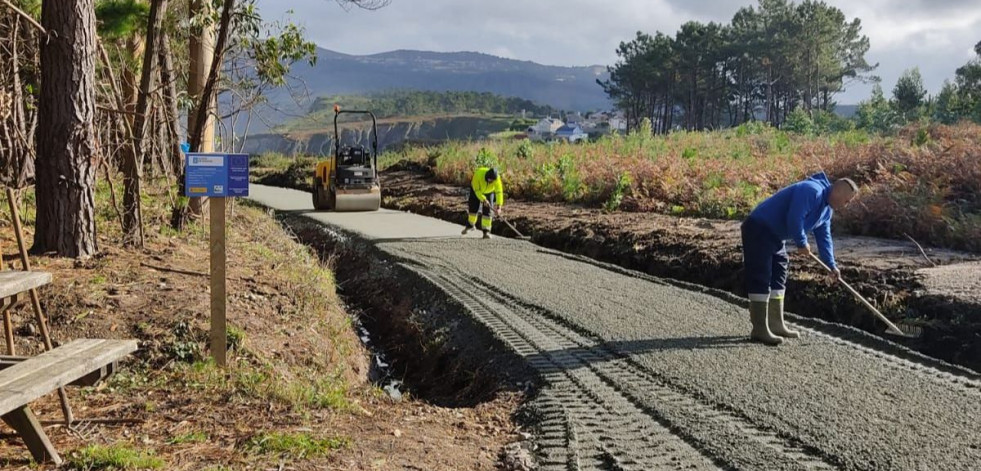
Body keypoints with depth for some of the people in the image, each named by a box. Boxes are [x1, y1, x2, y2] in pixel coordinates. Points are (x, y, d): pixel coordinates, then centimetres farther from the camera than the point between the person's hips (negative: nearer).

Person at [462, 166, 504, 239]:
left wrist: (499, 207, -43)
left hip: (489, 191, 1)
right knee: (473, 207, 0)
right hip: (476, 189, 0)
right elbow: (476, 190, -30)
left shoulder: (497, 179, -33)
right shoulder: (478, 174, -38)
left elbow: (499, 192, -35)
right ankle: (470, 225, 24)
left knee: (487, 210, -10)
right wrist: (484, 200, -39)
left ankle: (486, 231, -7)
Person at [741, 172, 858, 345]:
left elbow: (824, 237, 17)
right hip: (759, 229, -11)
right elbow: (794, 219, -29)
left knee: (778, 278, 13)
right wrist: (802, 243, -14)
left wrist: (831, 265, 11)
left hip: (775, 236, 11)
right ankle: (759, 330, -10)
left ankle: (776, 325, 20)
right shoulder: (812, 191, -21)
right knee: (761, 279, -11)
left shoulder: (827, 209, 12)